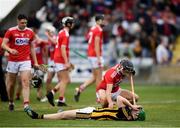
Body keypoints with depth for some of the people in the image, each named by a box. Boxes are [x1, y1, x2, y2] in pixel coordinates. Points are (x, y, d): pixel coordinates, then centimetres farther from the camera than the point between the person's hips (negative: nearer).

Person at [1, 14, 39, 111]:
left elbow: (32, 47, 15)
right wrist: (10, 50, -29)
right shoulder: (11, 31, -4)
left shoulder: (30, 32, 6)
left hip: (25, 61, 1)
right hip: (13, 61, -1)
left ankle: (26, 105, -21)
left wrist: (35, 62, 12)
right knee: (11, 84, 7)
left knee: (26, 82, -14)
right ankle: (11, 102, 29)